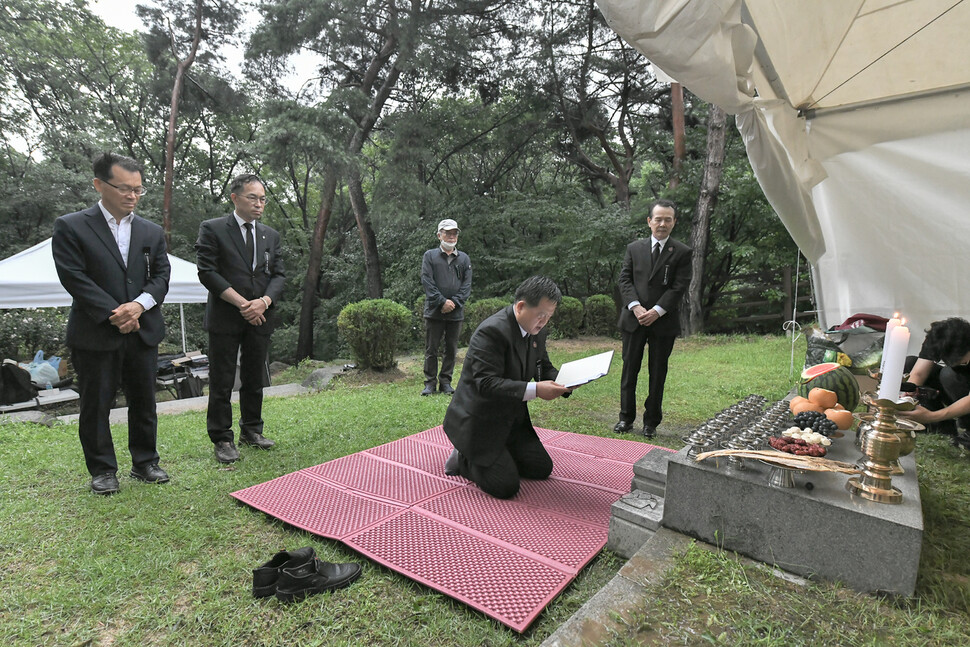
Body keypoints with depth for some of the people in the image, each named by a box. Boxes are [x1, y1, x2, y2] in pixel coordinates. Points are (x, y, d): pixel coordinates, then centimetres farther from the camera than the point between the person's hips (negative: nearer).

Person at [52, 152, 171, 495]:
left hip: (144, 331, 4)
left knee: (144, 401, 10)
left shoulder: (152, 231, 10)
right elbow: (74, 277, -9)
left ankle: (145, 463, 24)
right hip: (96, 334, -3)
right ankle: (103, 470, 20)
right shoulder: (71, 227, -1)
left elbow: (161, 275, 5)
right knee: (96, 404, 6)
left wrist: (139, 304, -13)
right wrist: (114, 313, -16)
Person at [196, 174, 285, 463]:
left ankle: (251, 430, 27)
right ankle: (222, 439, 13)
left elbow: (278, 275, 9)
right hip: (225, 318, -4)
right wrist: (242, 303, -15)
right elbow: (207, 272, -9)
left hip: (260, 319, 5)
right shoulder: (212, 229, -1)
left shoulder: (271, 235, 13)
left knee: (255, 379, 13)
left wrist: (264, 301, -10)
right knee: (221, 382, 2)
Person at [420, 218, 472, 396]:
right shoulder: (430, 256, 6)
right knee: (431, 349, 2)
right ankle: (430, 383, 12)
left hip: (456, 313, 2)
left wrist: (454, 302, -9)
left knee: (451, 349, 8)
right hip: (434, 311, -2)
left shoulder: (464, 259, 12)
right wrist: (442, 301, -13)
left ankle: (445, 382, 19)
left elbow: (467, 285, 5)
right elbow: (427, 281, -4)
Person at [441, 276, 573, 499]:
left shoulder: (536, 334, 2)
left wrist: (563, 381, -12)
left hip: (511, 419, 9)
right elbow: (487, 384, -32)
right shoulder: (491, 331, -27)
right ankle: (463, 458, 12)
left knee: (542, 468, 9)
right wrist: (535, 390, -39)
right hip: (478, 421, -9)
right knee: (506, 486, -13)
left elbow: (545, 368, 10)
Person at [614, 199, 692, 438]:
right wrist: (635, 306, -13)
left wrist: (657, 311, -16)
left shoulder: (682, 253, 2)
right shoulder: (634, 248, 9)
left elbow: (679, 287, -5)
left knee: (658, 373, 7)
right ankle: (626, 417, 19)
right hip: (634, 319, 2)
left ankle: (651, 421, 19)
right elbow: (625, 279, 2)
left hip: (663, 322, -1)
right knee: (629, 369, 7)